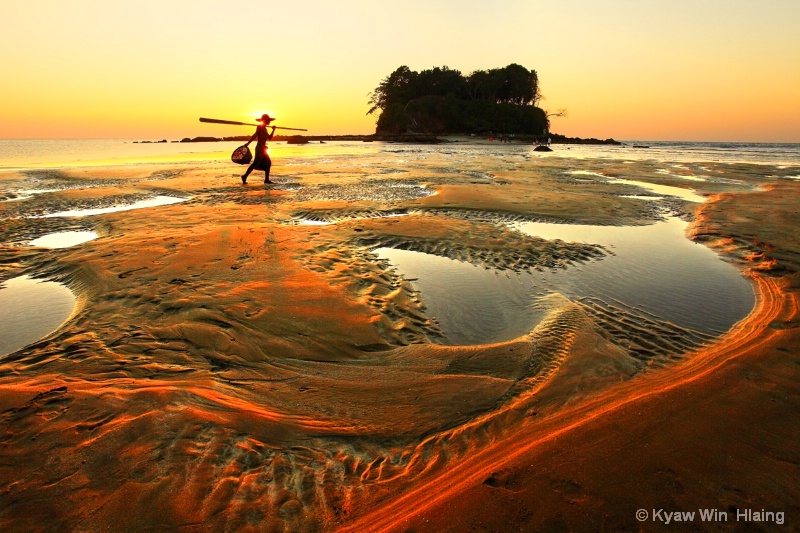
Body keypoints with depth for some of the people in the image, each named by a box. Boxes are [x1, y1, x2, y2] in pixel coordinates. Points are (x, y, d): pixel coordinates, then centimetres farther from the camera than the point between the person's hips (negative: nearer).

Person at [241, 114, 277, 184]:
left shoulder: (264, 128, 18)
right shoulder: (260, 127, -8)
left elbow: (269, 137, 20)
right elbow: (255, 135, -18)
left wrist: (273, 130, 15)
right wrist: (247, 143, -24)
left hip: (263, 148, 10)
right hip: (260, 148, -9)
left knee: (268, 163, 7)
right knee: (256, 163, -13)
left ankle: (266, 179, 9)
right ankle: (245, 176, -8)